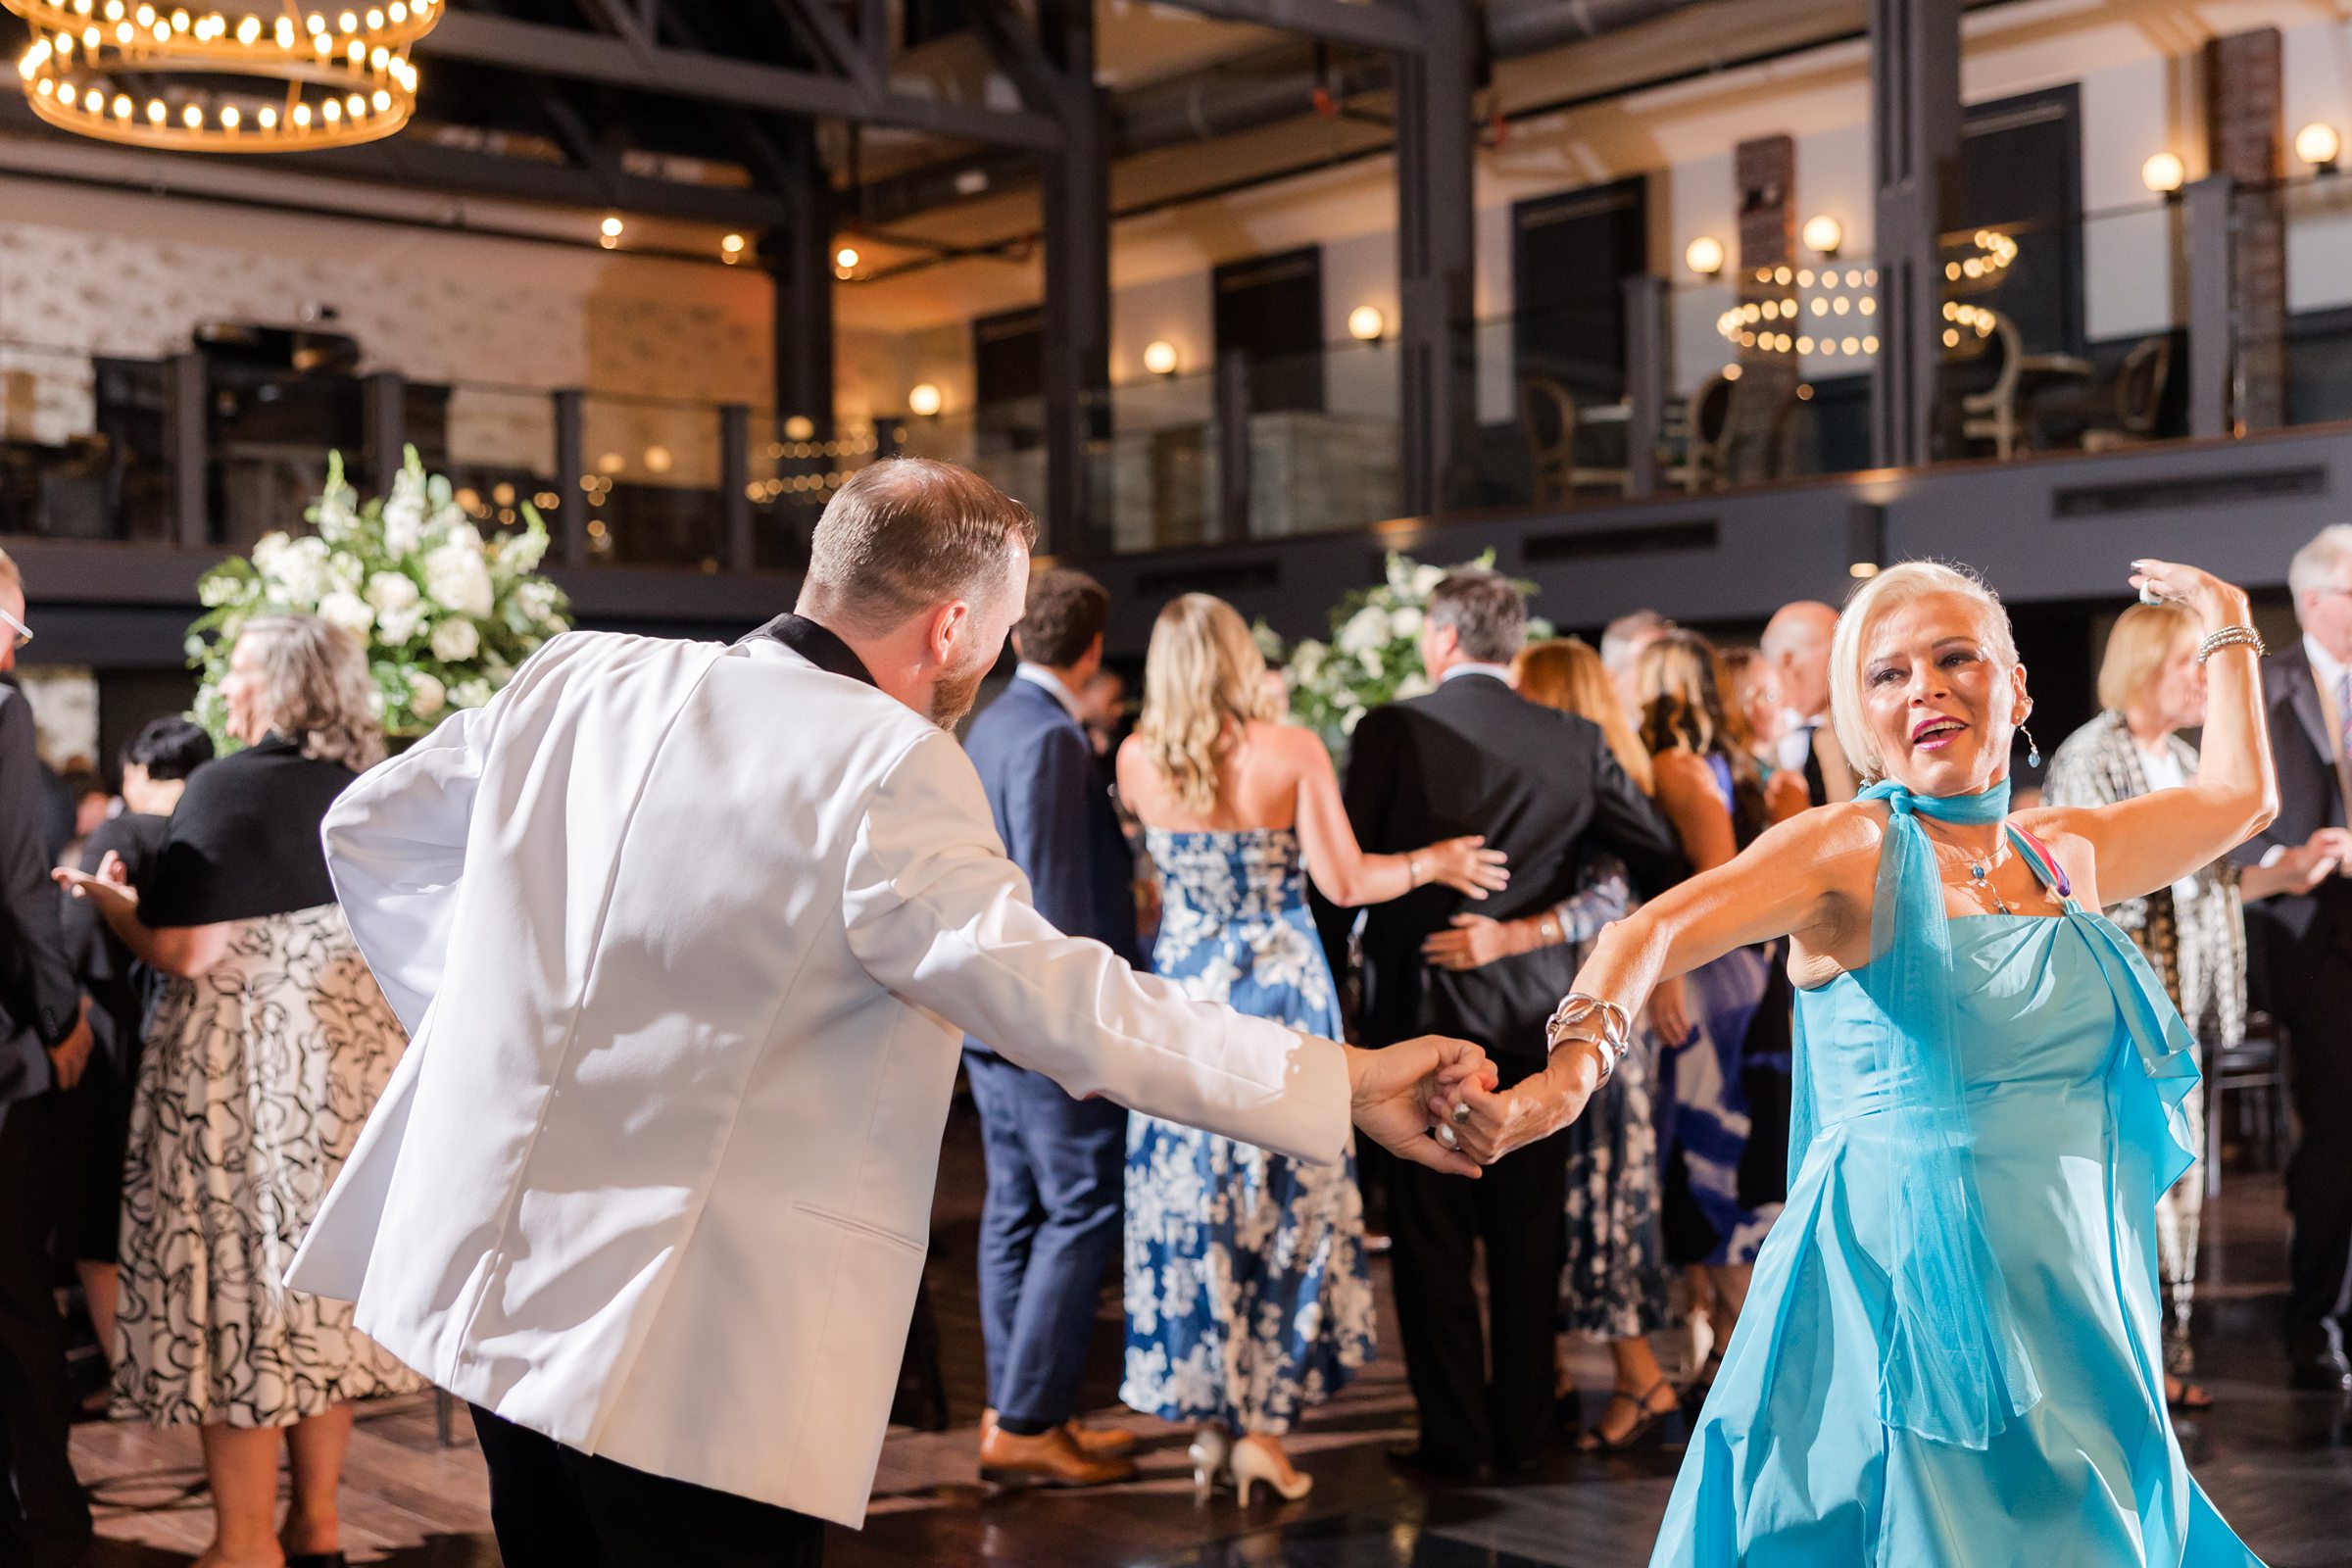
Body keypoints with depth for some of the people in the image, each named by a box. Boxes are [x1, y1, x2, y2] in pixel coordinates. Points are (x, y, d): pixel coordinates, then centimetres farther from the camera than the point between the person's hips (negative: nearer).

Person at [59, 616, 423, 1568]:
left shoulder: (227, 787, -12)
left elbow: (186, 953, -16)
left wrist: (105, 897, 0)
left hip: (247, 1067, -7)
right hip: (353, 1055, 7)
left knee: (236, 1278, 0)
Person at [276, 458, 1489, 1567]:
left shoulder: (579, 678, 4)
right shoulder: (888, 771, -18)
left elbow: (371, 827, 15)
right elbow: (1049, 996, -25)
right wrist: (1345, 1080, -23)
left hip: (488, 1285, 8)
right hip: (686, 1351, -7)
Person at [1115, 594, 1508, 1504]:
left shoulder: (1137, 761, -4)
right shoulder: (1293, 753, -10)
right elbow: (1345, 884, -11)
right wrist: (1433, 864, 6)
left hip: (1182, 993, 2)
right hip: (1281, 993, -2)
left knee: (1187, 1210, 10)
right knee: (1286, 1204, 8)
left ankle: (1208, 1425, 17)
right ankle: (1263, 1425, 9)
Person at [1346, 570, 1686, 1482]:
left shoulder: (1391, 733, -8)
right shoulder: (1574, 741, 1)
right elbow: (1660, 857, 8)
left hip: (1423, 1010, -3)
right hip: (1537, 1016, 3)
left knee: (1433, 1238, 6)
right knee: (1527, 1237, 12)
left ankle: (1457, 1439, 9)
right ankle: (1521, 1434, 19)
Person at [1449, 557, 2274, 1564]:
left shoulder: (2065, 855, 10)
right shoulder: (1853, 846, -7)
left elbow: (2239, 795, 27)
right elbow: (1652, 935, -23)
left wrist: (2223, 620, 33)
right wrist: (1572, 1068, -41)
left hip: (2072, 1323, 6)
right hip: (1900, 1303, -5)